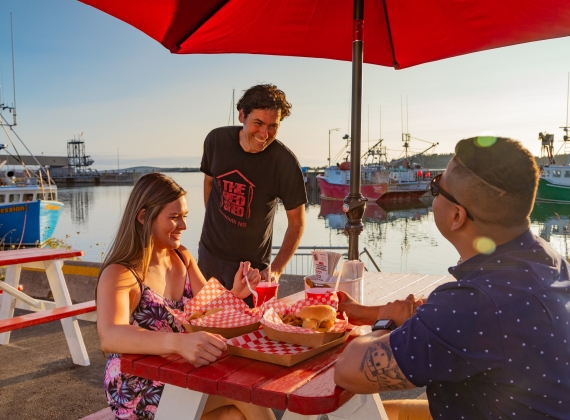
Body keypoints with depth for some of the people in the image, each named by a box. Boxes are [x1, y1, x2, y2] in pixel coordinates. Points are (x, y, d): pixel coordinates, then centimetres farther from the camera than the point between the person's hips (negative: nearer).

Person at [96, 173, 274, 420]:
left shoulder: (182, 258, 3)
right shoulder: (119, 274, -19)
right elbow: (109, 337, -36)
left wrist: (234, 295, -16)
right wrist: (178, 342, -53)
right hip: (140, 394, -6)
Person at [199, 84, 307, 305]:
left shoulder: (285, 162, -20)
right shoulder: (217, 140, -11)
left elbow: (297, 223, -12)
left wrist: (275, 270, -18)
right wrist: (213, 226, 10)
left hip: (251, 262, -3)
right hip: (209, 253, 3)